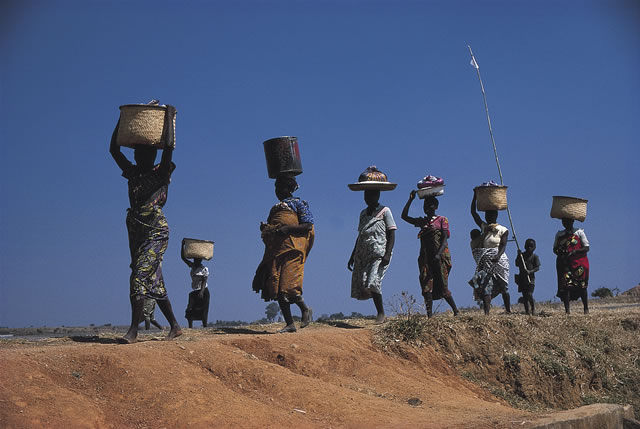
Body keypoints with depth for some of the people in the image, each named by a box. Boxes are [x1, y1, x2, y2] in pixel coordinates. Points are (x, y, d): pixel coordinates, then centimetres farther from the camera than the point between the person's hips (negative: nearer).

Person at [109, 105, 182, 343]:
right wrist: (122, 121, 14)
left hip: (156, 232, -7)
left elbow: (169, 145, -15)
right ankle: (174, 326, 14)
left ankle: (134, 330, -17)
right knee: (153, 280, 7)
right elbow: (113, 149, 16)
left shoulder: (161, 173, -2)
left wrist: (169, 116, -5)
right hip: (136, 231, 7)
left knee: (140, 275, -17)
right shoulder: (132, 173, 13)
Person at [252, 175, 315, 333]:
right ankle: (289, 324, 6)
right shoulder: (275, 208, 27)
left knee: (288, 286, -17)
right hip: (275, 249, 7)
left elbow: (308, 226, -4)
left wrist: (287, 228, -16)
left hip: (292, 249, -7)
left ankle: (305, 309, 8)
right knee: (277, 289, 0)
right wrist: (265, 228, 5)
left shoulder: (298, 203, 7)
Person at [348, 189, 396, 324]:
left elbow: (391, 234, -4)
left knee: (373, 281, -22)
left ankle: (381, 313, -12)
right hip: (363, 254, 7)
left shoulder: (385, 211, 2)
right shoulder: (363, 213, 20)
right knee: (362, 284, -4)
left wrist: (388, 254, -16)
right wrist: (352, 256, 23)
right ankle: (379, 313, 5)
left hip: (380, 254, -6)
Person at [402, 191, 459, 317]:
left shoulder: (442, 220, 3)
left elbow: (445, 238, -6)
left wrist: (438, 254, -20)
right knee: (426, 286, -8)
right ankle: (429, 315, -12)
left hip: (440, 257, -4)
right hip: (425, 257, 4)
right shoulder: (422, 221, 17)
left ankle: (456, 311, 14)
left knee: (442, 286, -3)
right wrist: (410, 199, 11)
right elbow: (404, 216, 16)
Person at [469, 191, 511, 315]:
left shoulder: (503, 230, 0)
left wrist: (497, 256, -30)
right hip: (485, 261, 3)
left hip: (499, 260, -3)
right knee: (485, 286, -9)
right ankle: (486, 313, -17)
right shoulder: (484, 227, 11)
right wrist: (475, 195, 6)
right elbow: (473, 212, 11)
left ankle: (508, 310, 18)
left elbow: (503, 246, -11)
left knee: (503, 286, 5)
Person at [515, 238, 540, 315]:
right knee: (524, 295, 4)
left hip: (530, 278, -4)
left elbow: (537, 267, -5)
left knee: (529, 294, -13)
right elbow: (517, 264, 4)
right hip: (522, 278, 4)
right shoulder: (521, 255, 10)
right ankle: (527, 310, 10)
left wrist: (530, 271, -22)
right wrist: (518, 256, -8)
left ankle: (533, 309, 4)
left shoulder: (534, 256, 0)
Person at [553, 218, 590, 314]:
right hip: (564, 263, 2)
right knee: (565, 286, -8)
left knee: (581, 286, -5)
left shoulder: (579, 232, 4)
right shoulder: (559, 234, 14)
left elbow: (586, 248, 0)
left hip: (579, 262, -2)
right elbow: (555, 248, 18)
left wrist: (575, 251, -16)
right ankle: (567, 310, -8)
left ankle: (586, 309, 3)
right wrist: (560, 254, -4)